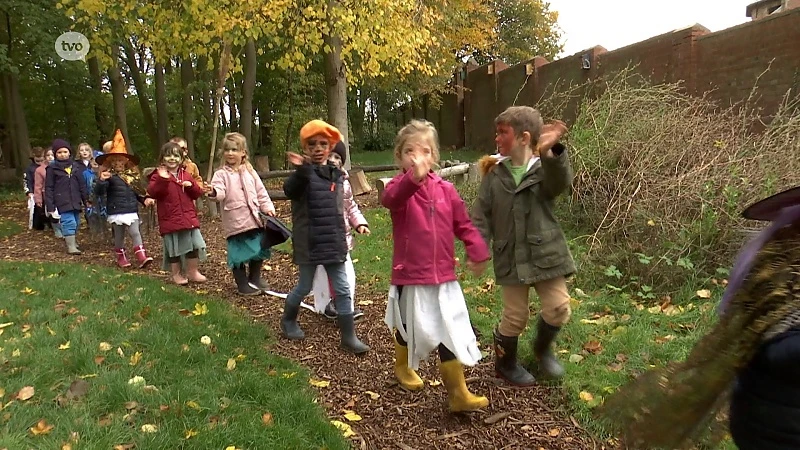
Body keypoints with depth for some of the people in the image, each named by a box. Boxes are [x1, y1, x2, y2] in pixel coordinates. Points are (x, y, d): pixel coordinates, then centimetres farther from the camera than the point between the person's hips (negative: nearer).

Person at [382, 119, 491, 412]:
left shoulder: (445, 189, 1)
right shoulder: (399, 188, -12)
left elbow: (463, 224, 8)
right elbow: (390, 198, -37)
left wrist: (478, 251, -4)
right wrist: (414, 178, -56)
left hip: (444, 276, 3)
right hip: (410, 276, -2)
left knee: (450, 332, 4)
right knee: (409, 328, 19)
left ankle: (458, 394, 14)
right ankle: (403, 367, 49)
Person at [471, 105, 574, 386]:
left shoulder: (545, 168, -4)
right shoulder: (494, 174, 2)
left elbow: (562, 181, -27)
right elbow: (482, 213, 0)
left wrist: (550, 152, -46)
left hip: (545, 253, 0)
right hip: (511, 257, 0)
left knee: (558, 308, 1)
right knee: (515, 316, 5)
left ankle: (542, 348, 32)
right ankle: (505, 364, 30)